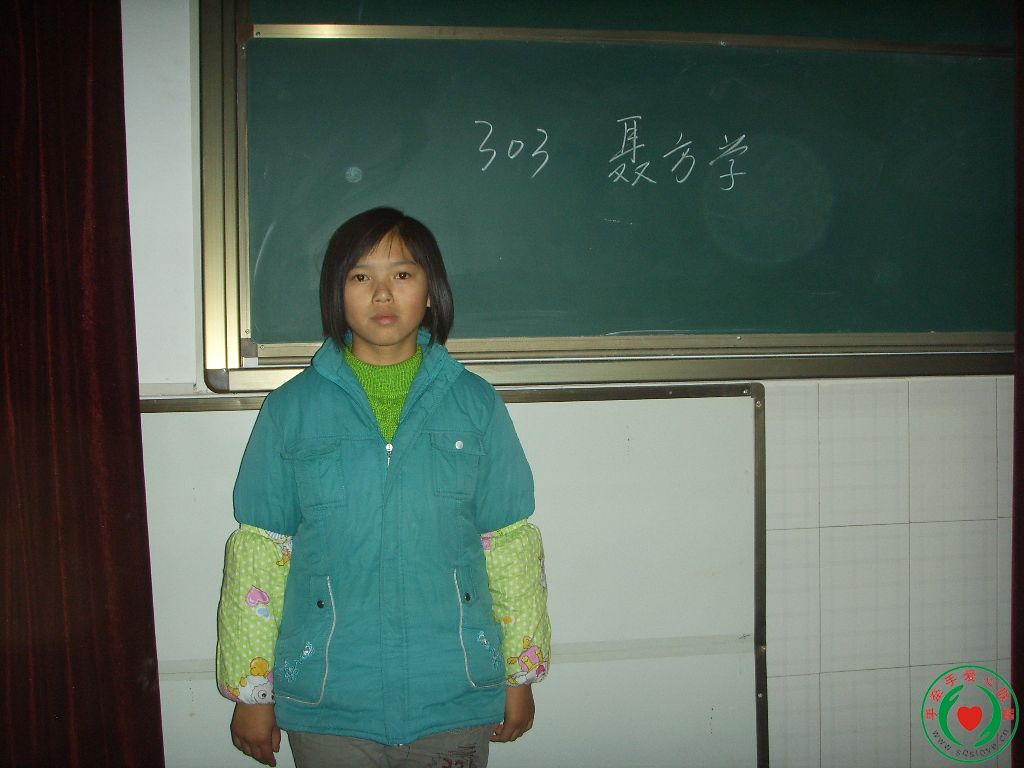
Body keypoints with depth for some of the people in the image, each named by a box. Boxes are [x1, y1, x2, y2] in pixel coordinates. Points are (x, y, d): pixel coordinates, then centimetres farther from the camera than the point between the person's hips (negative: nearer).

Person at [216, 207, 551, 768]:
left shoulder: (475, 404, 0)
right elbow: (258, 553, 0)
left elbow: (510, 544, 3)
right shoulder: (292, 408, -2)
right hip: (328, 704, 0)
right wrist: (251, 692, 2)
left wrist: (522, 675, 6)